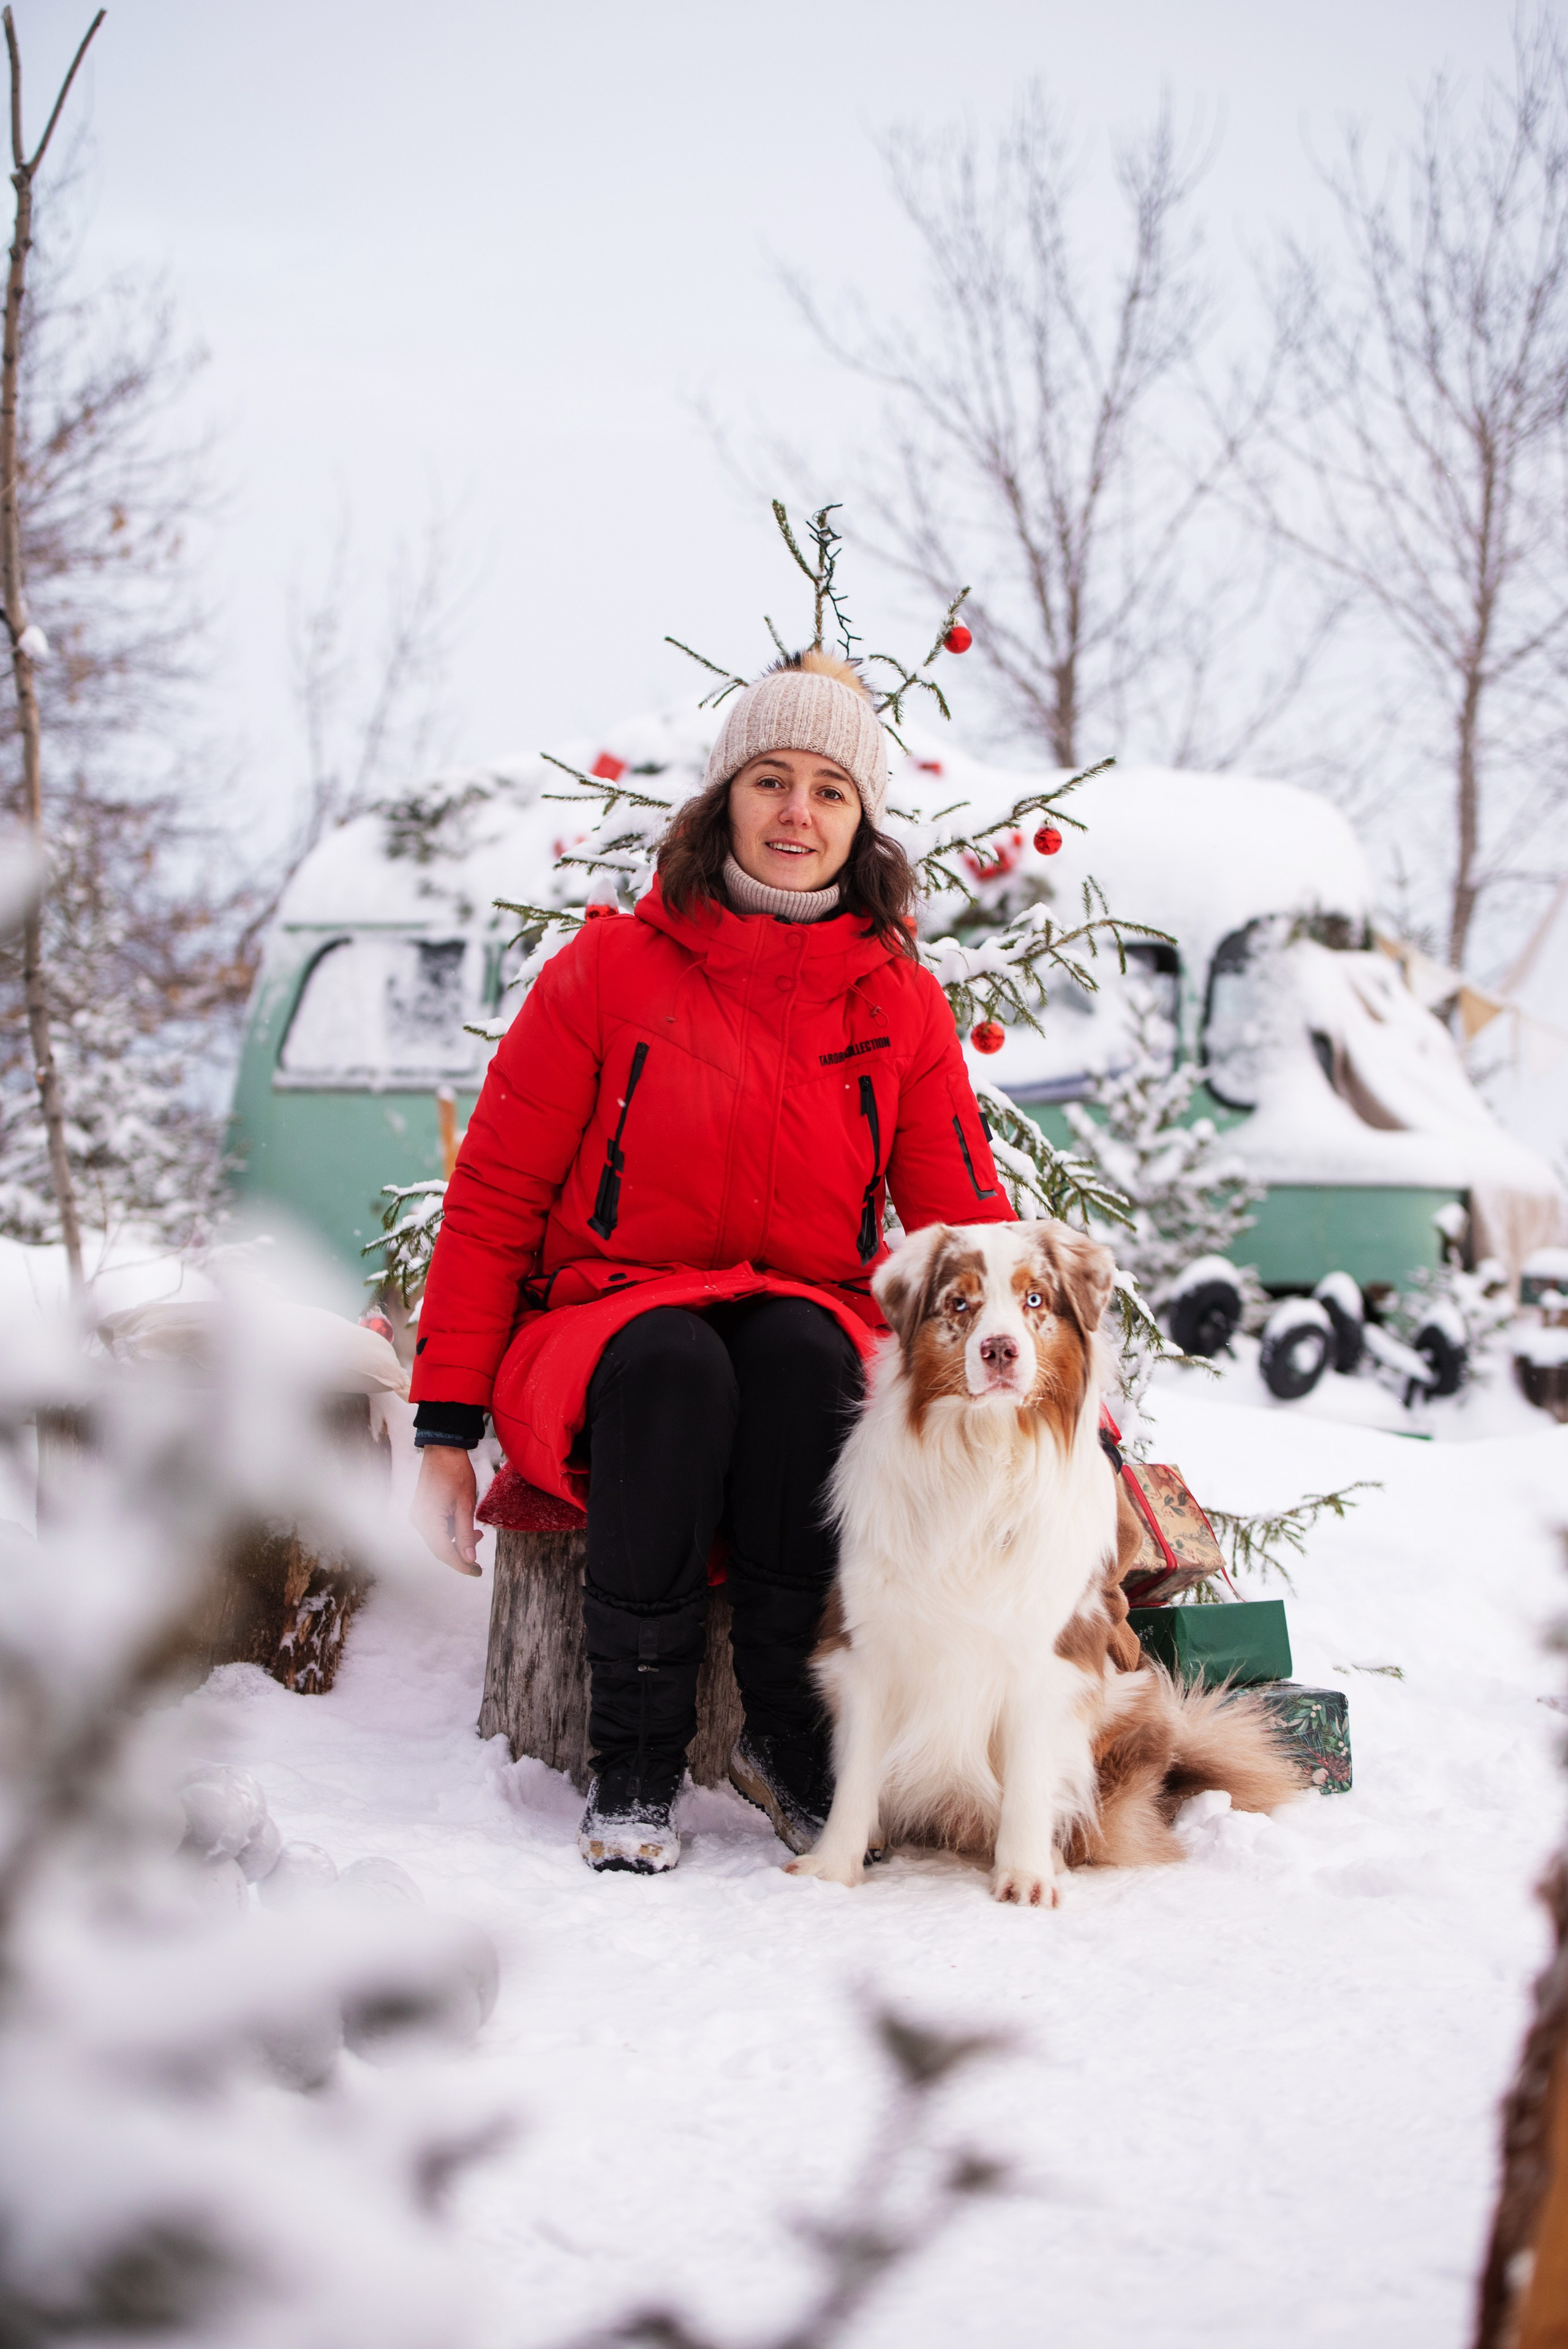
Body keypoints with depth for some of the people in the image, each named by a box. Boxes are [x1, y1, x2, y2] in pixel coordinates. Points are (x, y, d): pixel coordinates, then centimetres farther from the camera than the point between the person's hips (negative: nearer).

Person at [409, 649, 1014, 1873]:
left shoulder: (901, 1003, 6)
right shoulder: (611, 968, 0)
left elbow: (971, 1232, 5)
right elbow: (492, 1199, 1)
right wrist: (446, 1429, -5)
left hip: (811, 1329, 1)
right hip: (602, 1339, -1)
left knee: (799, 1346, -34)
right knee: (672, 1361, -36)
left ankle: (791, 1730, -24)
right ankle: (636, 1761, -26)